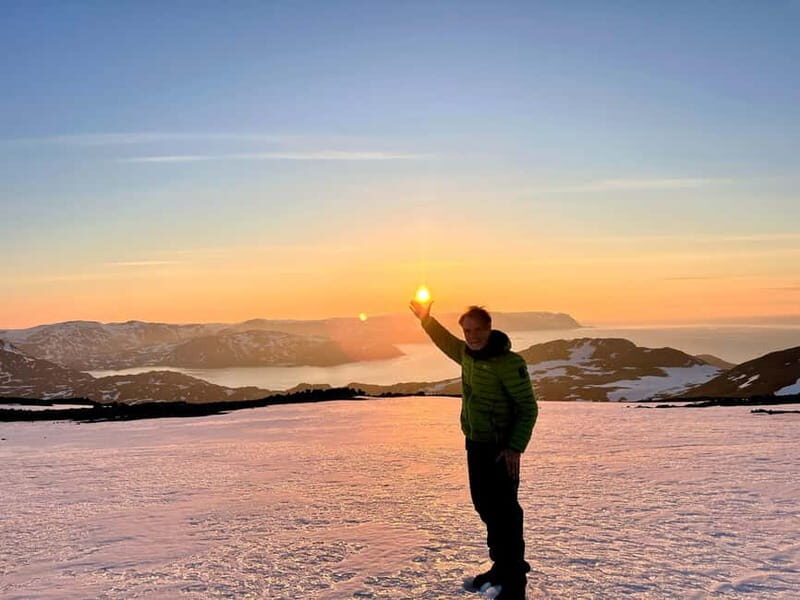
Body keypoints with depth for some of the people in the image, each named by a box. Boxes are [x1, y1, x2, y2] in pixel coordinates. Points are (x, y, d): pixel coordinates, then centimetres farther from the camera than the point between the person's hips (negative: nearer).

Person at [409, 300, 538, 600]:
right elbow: (447, 342, 28)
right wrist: (425, 318, 27)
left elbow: (528, 408, -18)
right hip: (475, 443, 8)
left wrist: (515, 447, -24)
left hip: (500, 448, -8)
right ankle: (503, 566, 33)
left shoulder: (509, 362, -20)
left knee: (504, 510, -6)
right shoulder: (467, 354, 4)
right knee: (484, 504, 17)